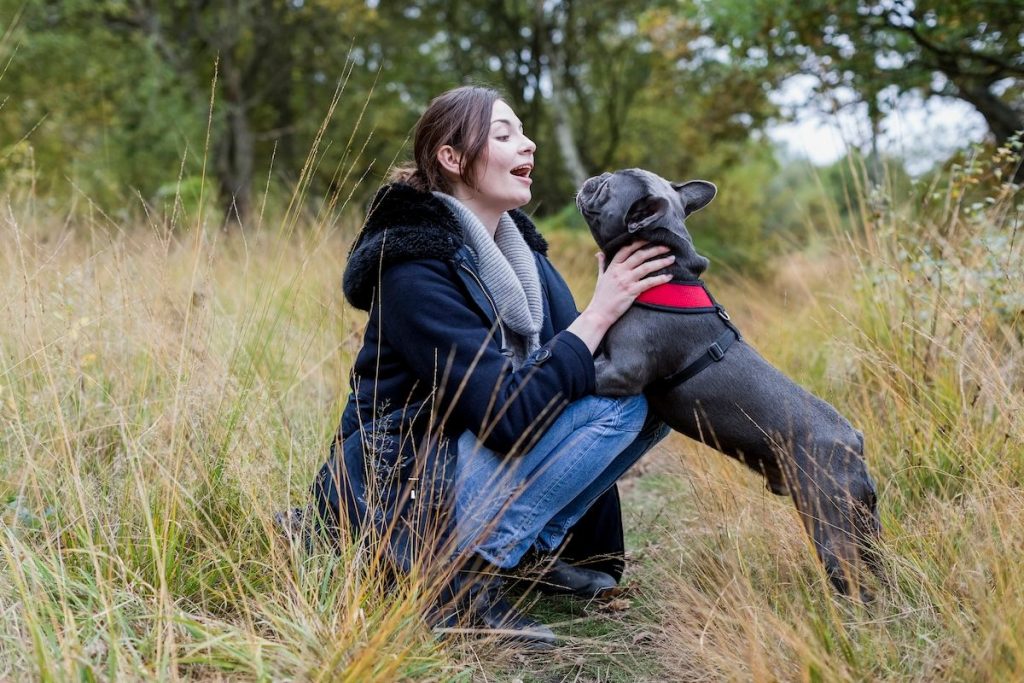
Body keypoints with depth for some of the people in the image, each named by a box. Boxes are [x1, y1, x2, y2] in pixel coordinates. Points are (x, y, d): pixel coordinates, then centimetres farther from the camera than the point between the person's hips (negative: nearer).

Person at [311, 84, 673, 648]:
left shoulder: (516, 248, 5)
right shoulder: (414, 271, -21)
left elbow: (575, 368, 2)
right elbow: (510, 416, -28)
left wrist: (615, 295, -15)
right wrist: (599, 312, -23)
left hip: (478, 465, 8)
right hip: (401, 492, -8)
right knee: (618, 401, -21)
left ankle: (544, 548, 1)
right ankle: (464, 576, -17)